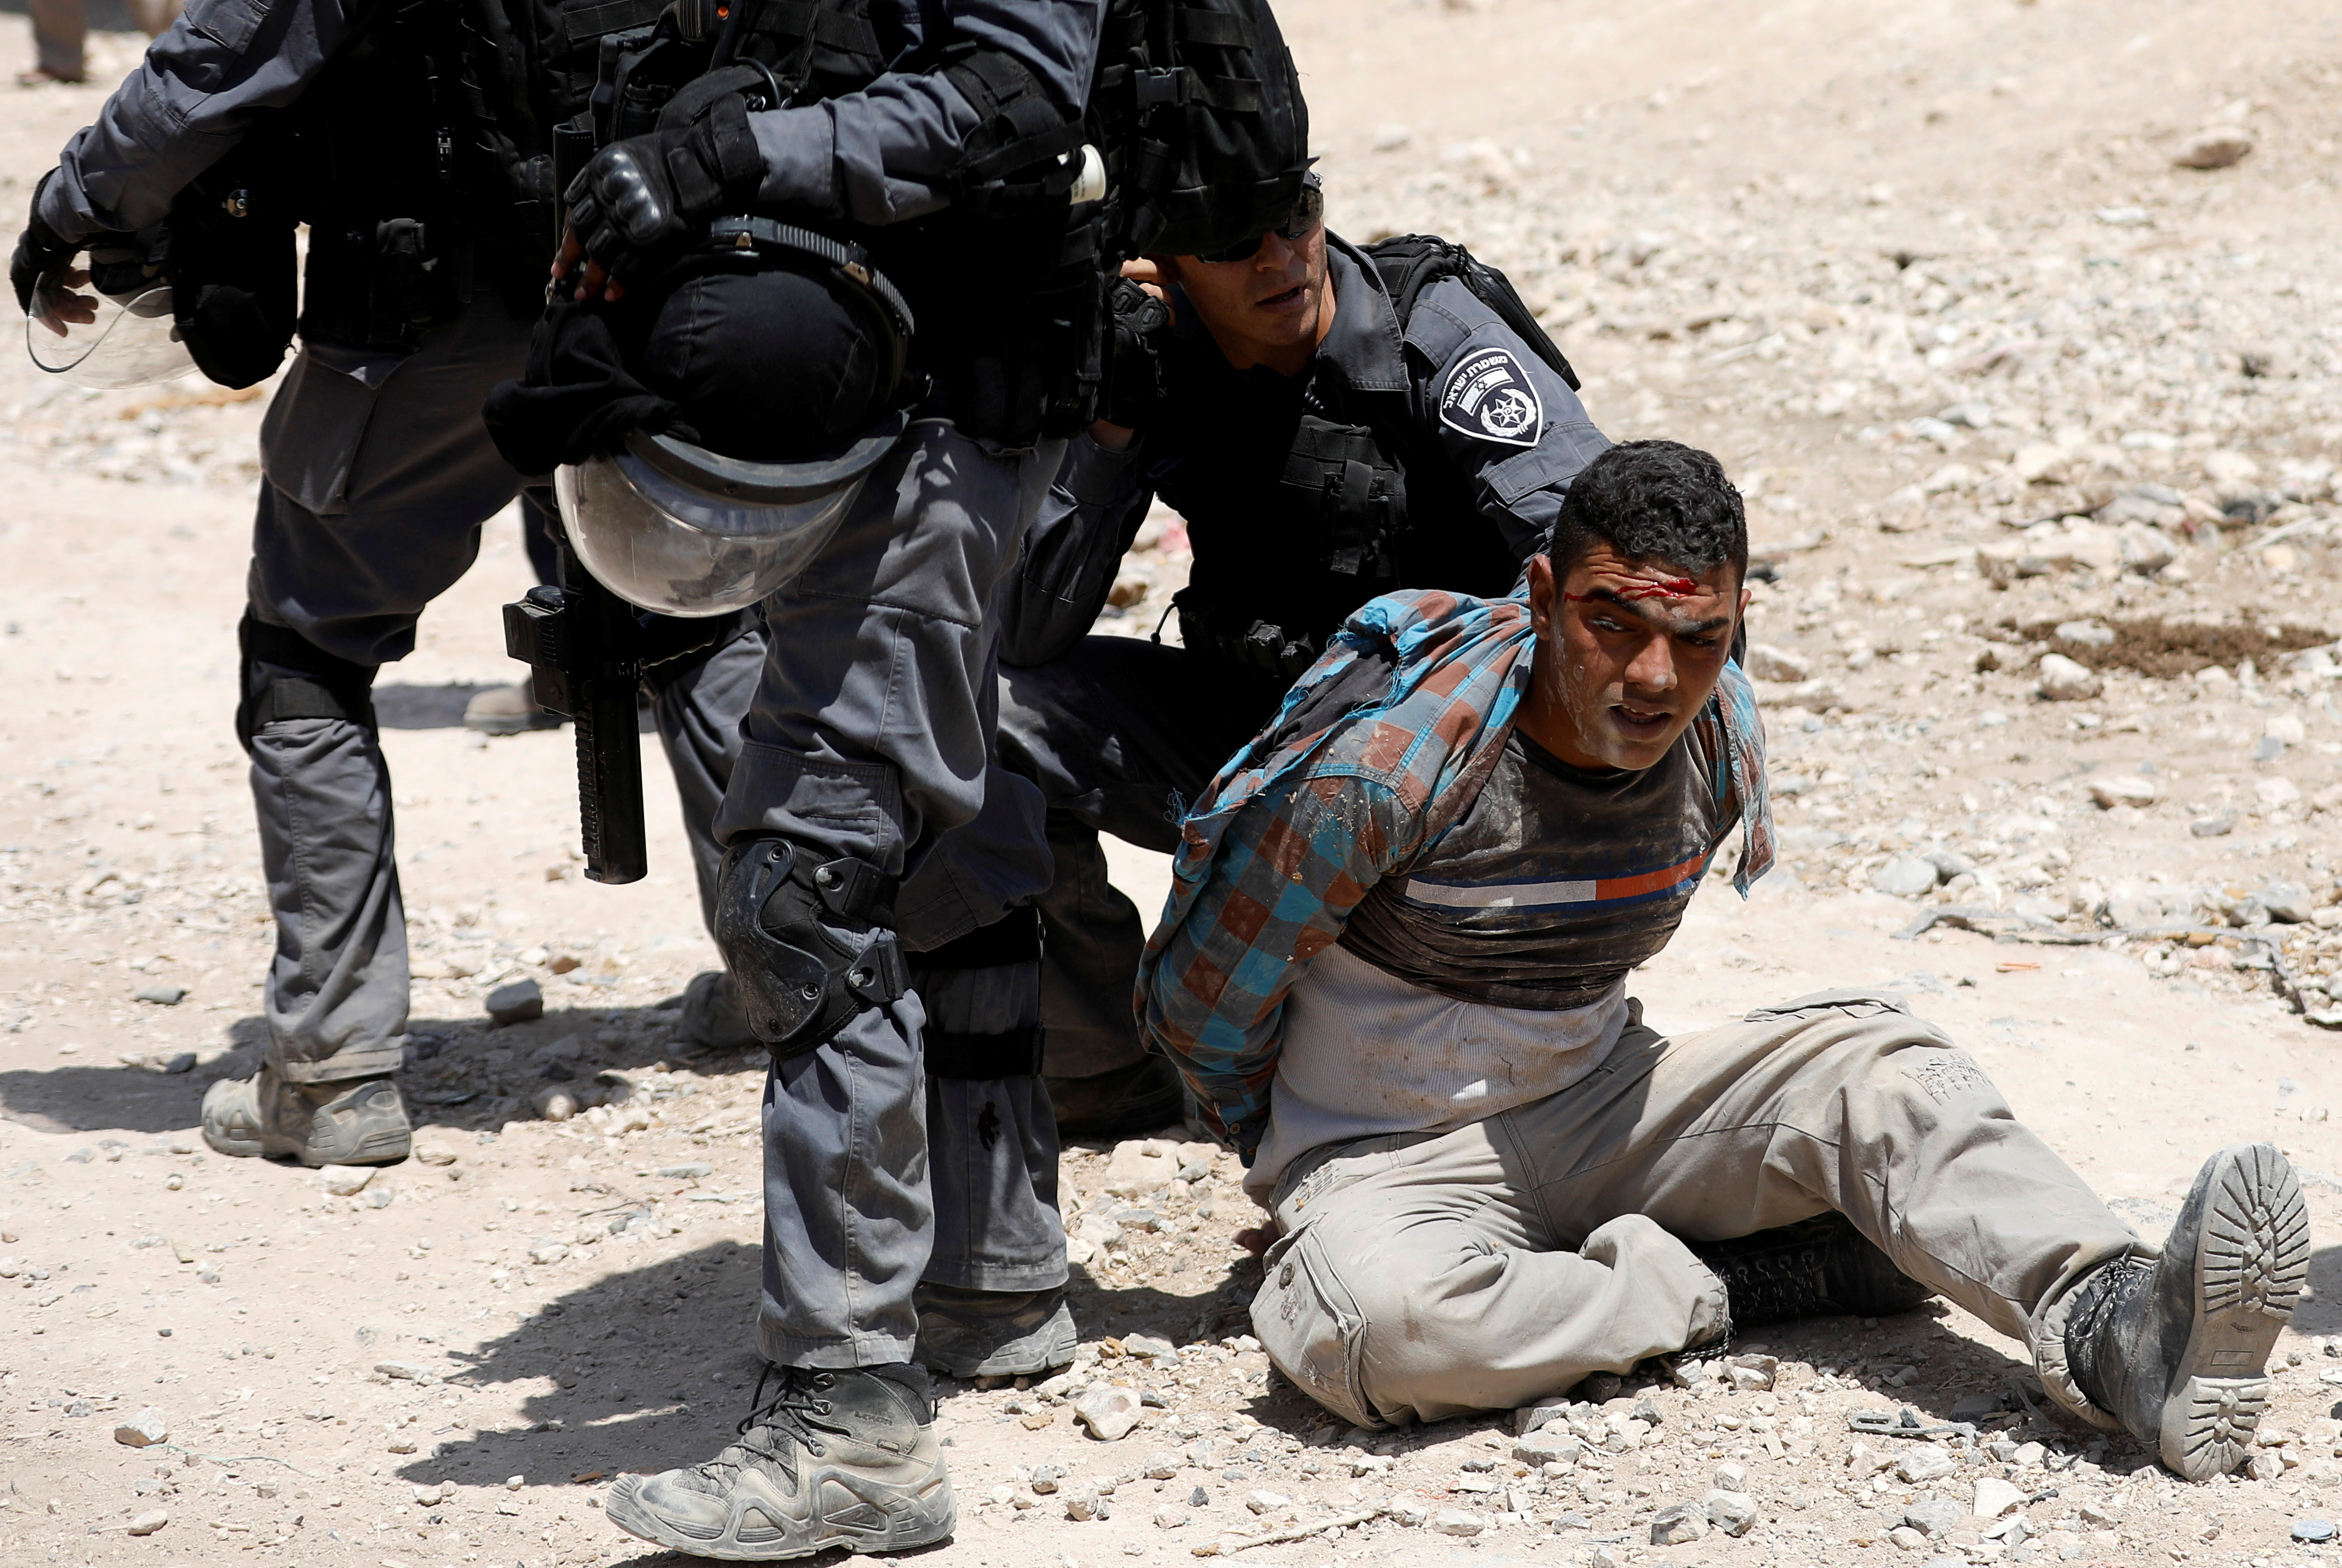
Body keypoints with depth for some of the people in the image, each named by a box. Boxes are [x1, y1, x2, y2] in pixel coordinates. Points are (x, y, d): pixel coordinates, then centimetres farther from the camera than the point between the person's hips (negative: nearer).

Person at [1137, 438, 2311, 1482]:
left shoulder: (1719, 735, -5)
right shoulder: (1388, 765, -24)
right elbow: (1203, 1000, -10)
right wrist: (1299, 1172, 4)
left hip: (1598, 1101, 5)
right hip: (1395, 1149, -5)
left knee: (1865, 1055, -18)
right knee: (1377, 1323, -39)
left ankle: (2116, 1329, -38)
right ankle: (1719, 1285, -19)